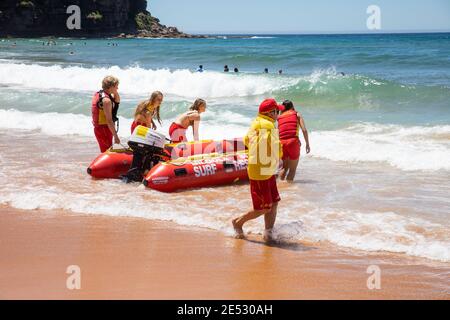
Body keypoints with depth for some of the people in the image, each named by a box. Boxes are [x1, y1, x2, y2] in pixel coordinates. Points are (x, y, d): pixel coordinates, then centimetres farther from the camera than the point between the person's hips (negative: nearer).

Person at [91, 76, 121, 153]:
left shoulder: (99, 94, 8)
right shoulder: (106, 100, -22)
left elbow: (117, 101, 21)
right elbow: (109, 120, -25)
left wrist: (115, 92, 2)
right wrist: (115, 136, -24)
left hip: (98, 128, 10)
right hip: (104, 129, -10)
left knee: (106, 152, 19)